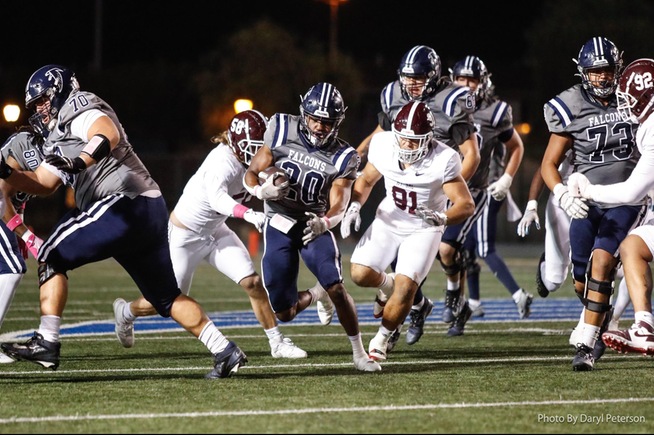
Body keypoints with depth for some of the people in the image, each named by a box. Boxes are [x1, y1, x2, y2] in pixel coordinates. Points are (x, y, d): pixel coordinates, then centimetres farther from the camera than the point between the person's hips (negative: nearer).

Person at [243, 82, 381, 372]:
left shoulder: (342, 158, -10)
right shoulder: (283, 132, -10)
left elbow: (338, 205, -17)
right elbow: (251, 174, -5)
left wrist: (324, 222, -41)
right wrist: (262, 190, -29)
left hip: (314, 225, -1)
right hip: (278, 225, 1)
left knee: (337, 287, -25)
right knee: (283, 313, 0)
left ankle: (359, 352, -8)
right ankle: (317, 294, 36)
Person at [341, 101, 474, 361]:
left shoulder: (443, 160, -26)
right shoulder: (383, 146, -14)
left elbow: (466, 205, -26)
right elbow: (366, 180, 6)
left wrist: (440, 218, -45)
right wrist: (354, 207, -12)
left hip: (423, 230, -3)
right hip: (389, 222, 3)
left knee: (405, 289, -17)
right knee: (360, 274, -14)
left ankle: (382, 339, 9)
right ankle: (389, 285, 21)